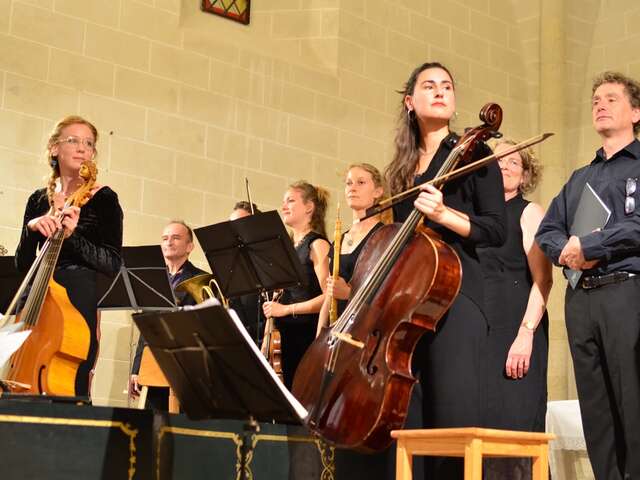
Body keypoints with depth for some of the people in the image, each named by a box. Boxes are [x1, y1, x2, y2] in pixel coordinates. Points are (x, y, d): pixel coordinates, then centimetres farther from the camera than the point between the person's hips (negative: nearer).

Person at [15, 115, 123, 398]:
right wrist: (32, 228, -7)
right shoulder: (38, 200, 14)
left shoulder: (103, 199, 1)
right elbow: (23, 264, 11)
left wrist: (72, 236, -18)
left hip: (77, 303, -4)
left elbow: (112, 264, -6)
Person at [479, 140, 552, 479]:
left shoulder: (528, 212, 4)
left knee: (511, 423, -10)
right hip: (476, 330, 5)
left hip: (514, 330, -5)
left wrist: (526, 334, -18)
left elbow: (542, 280, -6)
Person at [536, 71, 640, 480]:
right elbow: (547, 231, 18)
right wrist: (566, 252, -3)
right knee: (596, 414, 4)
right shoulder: (579, 178, 25)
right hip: (581, 298, 6)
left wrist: (587, 245, -10)